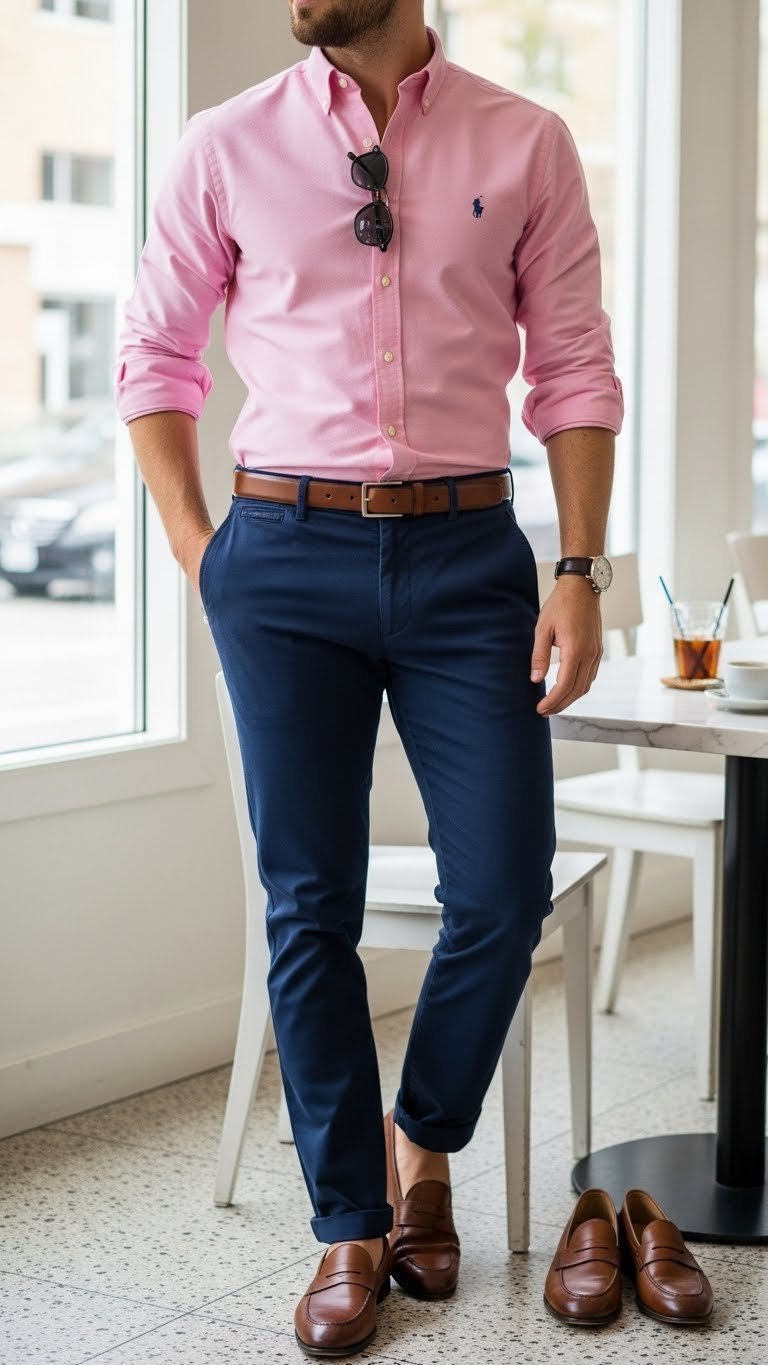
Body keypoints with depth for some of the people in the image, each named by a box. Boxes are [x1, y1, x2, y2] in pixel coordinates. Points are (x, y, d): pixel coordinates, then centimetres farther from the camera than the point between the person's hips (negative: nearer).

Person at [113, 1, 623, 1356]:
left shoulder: (527, 147, 5)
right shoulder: (224, 149, 5)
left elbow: (576, 375, 5)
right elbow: (152, 355, 12)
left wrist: (579, 570, -3)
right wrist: (195, 548, 4)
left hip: (467, 553, 0)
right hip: (287, 553, 0)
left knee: (504, 890, -2)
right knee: (311, 904, 3)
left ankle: (423, 1142, 27)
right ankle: (352, 1228, 18)